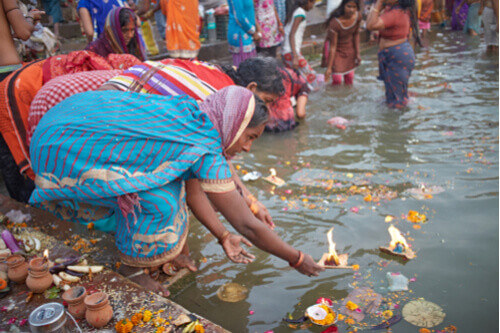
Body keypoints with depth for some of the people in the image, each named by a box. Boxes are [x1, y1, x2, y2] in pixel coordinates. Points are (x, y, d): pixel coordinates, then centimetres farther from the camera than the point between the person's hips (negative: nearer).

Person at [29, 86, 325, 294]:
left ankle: (163, 250, 23)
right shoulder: (206, 152, -23)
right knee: (158, 201, -16)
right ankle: (131, 269, 8)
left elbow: (193, 190, 9)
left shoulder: (191, 114, 1)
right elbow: (248, 226, -19)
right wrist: (297, 260, -4)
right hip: (62, 150, -9)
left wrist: (223, 236, 13)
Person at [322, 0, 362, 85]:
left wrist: (357, 54, 2)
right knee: (337, 79, -9)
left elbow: (356, 35, 0)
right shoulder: (335, 22, -32)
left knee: (350, 77, 11)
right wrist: (329, 68, -24)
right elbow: (333, 46, -27)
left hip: (349, 48, 5)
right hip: (336, 48, -5)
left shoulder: (358, 16, -17)